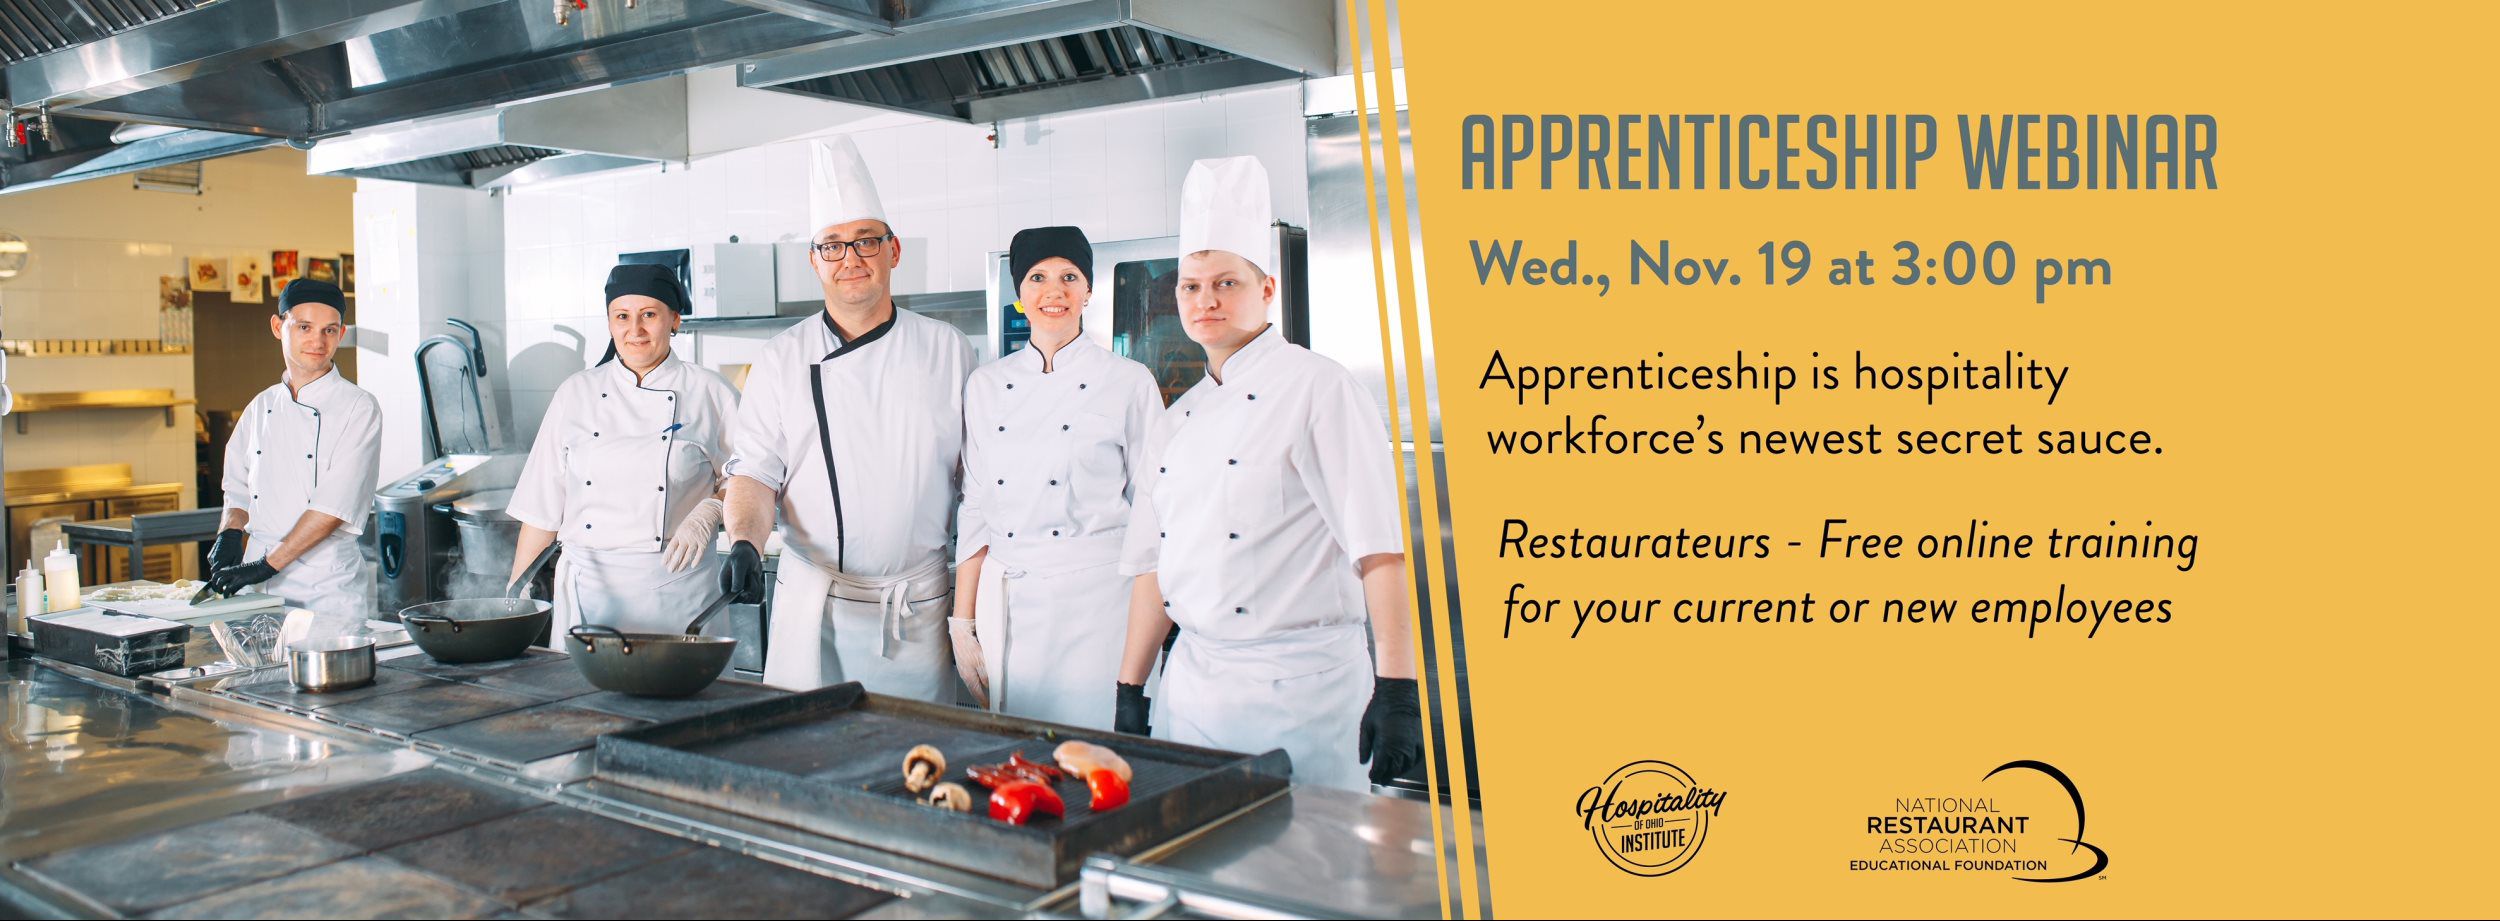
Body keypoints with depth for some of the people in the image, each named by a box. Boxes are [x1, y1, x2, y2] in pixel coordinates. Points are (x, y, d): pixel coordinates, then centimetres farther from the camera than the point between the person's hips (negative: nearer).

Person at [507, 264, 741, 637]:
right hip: (588, 589, 2)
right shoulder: (577, 394, 7)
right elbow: (542, 508, 9)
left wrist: (706, 516, -14)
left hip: (677, 593, -2)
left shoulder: (711, 394, 0)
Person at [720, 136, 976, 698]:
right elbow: (754, 471, 2)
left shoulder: (948, 351, 4)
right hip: (813, 607, 0)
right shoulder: (783, 360, 4)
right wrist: (745, 543, -18)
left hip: (919, 612, 0)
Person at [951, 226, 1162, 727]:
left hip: (1098, 598, -3)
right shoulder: (986, 385, 9)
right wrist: (964, 624, 6)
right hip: (1006, 602, 3)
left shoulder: (1129, 382, -1)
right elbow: (974, 508, 10)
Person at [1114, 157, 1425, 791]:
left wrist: (1396, 690, -20)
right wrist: (1130, 690, 16)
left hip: (1298, 683, -6)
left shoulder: (1317, 388, -8)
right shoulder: (1177, 422, 14)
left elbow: (1381, 547, -14)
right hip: (1191, 683, 7)